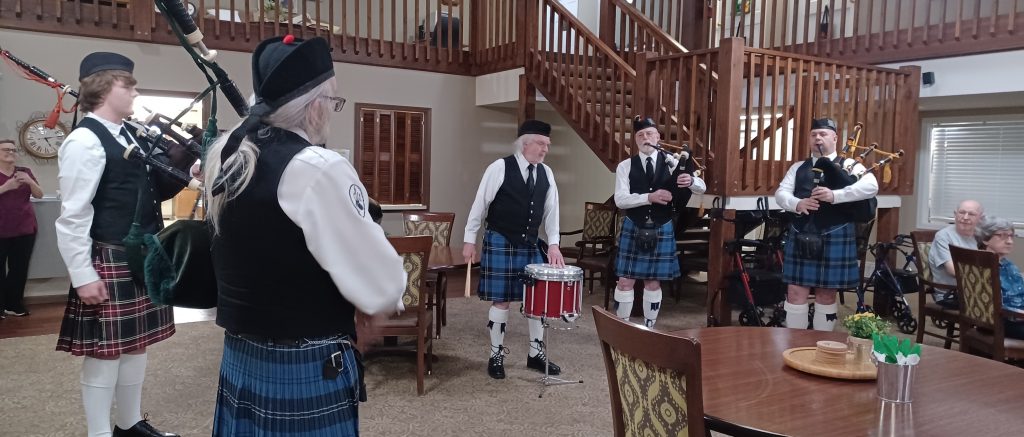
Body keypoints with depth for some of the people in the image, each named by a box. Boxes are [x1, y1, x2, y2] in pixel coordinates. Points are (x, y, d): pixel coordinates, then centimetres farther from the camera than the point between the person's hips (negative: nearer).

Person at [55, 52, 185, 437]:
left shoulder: (128, 137, 13)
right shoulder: (85, 141, -15)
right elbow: (73, 217, -17)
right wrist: (83, 275, -18)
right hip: (109, 263, -9)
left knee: (135, 344, 17)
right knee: (105, 351, 2)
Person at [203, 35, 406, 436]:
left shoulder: (223, 156, 3)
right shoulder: (318, 169, -23)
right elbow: (383, 290, -19)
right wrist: (393, 290, 1)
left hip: (240, 360, 8)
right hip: (308, 373, -7)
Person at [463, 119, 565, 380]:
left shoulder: (546, 173, 4)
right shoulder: (500, 168, -11)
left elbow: (551, 210, 5)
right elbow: (480, 205, -7)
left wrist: (553, 243, -3)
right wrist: (469, 239, -7)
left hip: (531, 245, 5)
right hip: (500, 243, -5)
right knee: (501, 300, 0)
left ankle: (536, 353, 23)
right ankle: (496, 355, 16)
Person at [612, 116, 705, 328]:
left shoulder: (670, 163, 2)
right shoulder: (625, 166, -2)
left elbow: (702, 187, -1)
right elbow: (620, 200, -13)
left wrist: (690, 180, -25)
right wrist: (649, 197, -25)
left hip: (661, 230, 1)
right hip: (633, 229, -1)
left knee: (653, 282, 8)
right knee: (625, 281, 1)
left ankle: (649, 328, 22)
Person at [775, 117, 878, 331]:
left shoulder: (849, 165, 3)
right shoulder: (798, 168, 13)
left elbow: (871, 186, -14)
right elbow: (781, 193, 4)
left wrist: (835, 195, -25)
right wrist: (797, 204, -18)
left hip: (834, 237, -2)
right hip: (800, 236, 3)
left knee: (826, 294, 6)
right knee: (796, 292, 3)